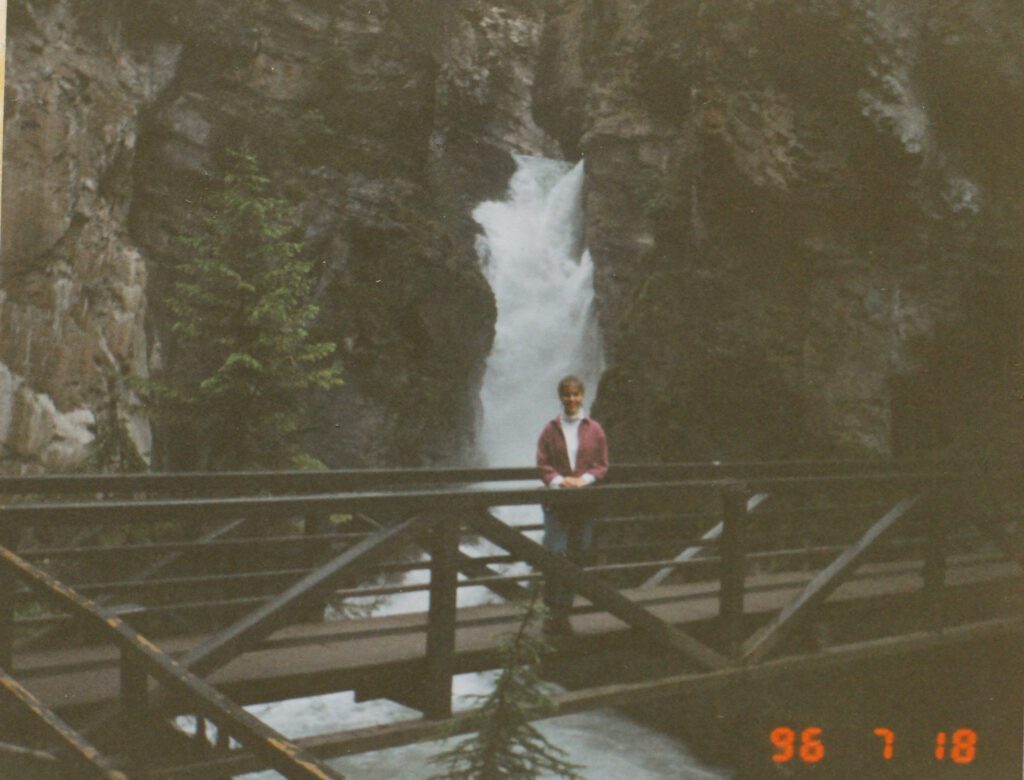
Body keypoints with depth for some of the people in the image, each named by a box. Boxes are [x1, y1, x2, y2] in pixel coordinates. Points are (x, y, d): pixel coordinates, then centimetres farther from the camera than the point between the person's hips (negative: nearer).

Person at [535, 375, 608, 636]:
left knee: (578, 555, 4)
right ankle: (553, 609, -1)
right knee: (556, 553, -10)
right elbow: (542, 465, 2)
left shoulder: (594, 430, 5)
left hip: (585, 500, 1)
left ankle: (563, 612, 14)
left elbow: (602, 465, 6)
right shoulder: (551, 430, 3)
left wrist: (584, 479, -12)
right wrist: (559, 480, -15)